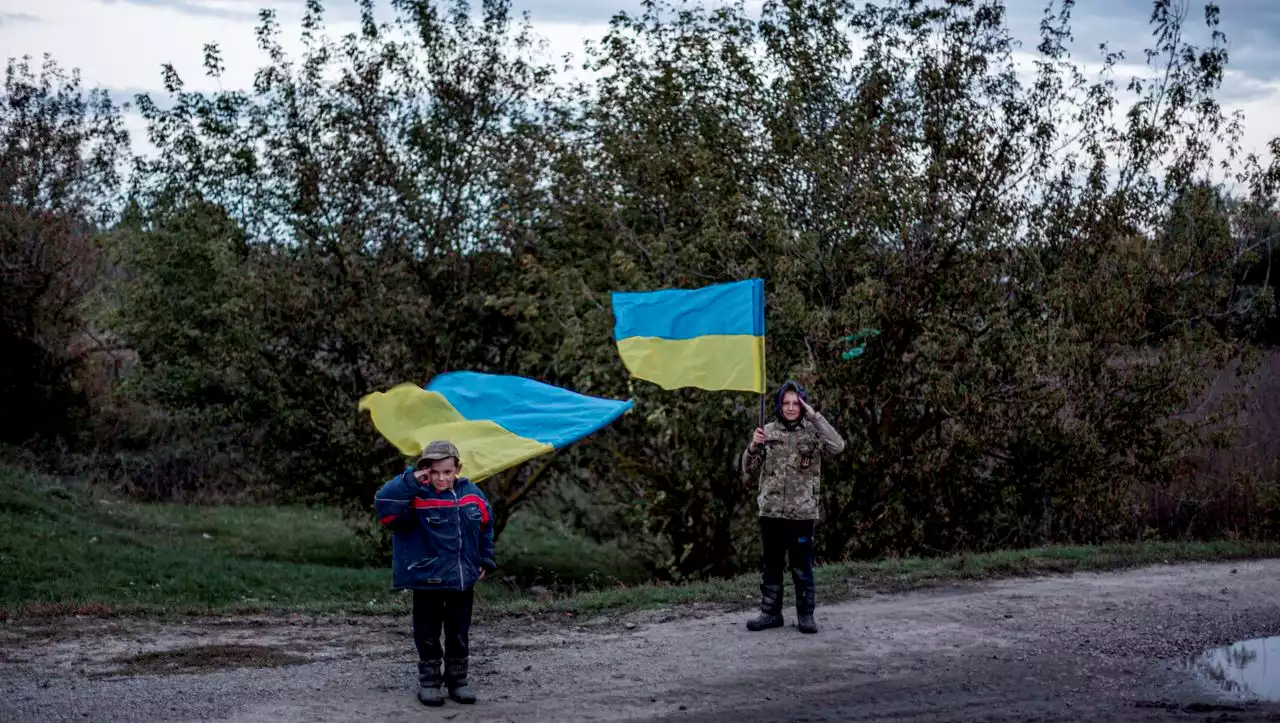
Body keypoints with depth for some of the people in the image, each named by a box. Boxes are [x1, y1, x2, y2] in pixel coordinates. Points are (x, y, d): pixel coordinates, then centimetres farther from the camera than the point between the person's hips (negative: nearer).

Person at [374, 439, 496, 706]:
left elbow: (485, 527, 14)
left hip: (463, 579, 4)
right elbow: (384, 503, -27)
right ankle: (429, 681, 19)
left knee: (459, 633, 14)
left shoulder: (472, 495, 0)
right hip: (427, 580, -3)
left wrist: (485, 560, 13)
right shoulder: (417, 497, -13)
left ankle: (458, 679, 26)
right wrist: (410, 481, -30)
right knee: (428, 634, 7)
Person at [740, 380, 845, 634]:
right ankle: (770, 613, 18)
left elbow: (837, 446, -20)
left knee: (802, 566, 3)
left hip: (802, 513, -2)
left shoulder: (813, 432, -1)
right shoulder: (768, 432, 5)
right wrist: (753, 446, -13)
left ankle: (805, 615, 12)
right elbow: (748, 469, 8)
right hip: (771, 512, 3)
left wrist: (814, 416, -21)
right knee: (770, 565, 9)